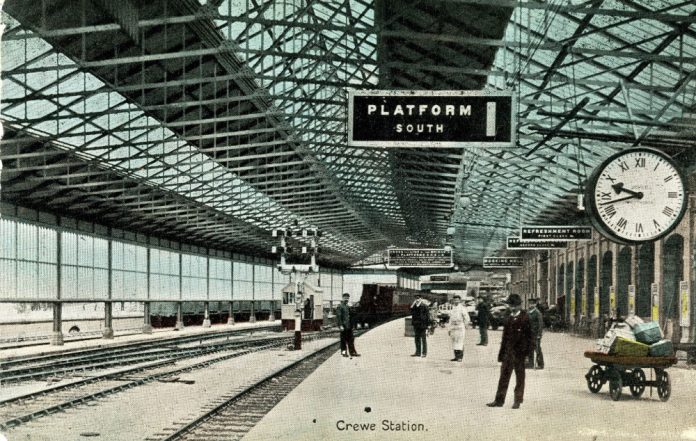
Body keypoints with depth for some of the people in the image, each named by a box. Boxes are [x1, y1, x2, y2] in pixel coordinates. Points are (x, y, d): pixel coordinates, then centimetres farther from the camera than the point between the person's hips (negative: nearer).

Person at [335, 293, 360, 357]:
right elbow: (338, 316, -15)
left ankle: (353, 352, 10)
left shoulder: (347, 307, 17)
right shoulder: (339, 306, -9)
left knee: (351, 340, 8)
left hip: (349, 326, 8)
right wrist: (340, 325, -21)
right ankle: (344, 352, 9)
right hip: (343, 326, -8)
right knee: (344, 339, 0)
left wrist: (351, 325, 17)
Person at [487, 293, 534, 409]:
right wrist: (501, 354, 13)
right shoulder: (508, 319, 11)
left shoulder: (525, 318, -7)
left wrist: (528, 353, -13)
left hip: (519, 353, -5)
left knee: (520, 377, 5)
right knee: (504, 376, 6)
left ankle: (517, 401, 13)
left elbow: (529, 337, -8)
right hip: (508, 352, 5)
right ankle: (499, 400, 10)